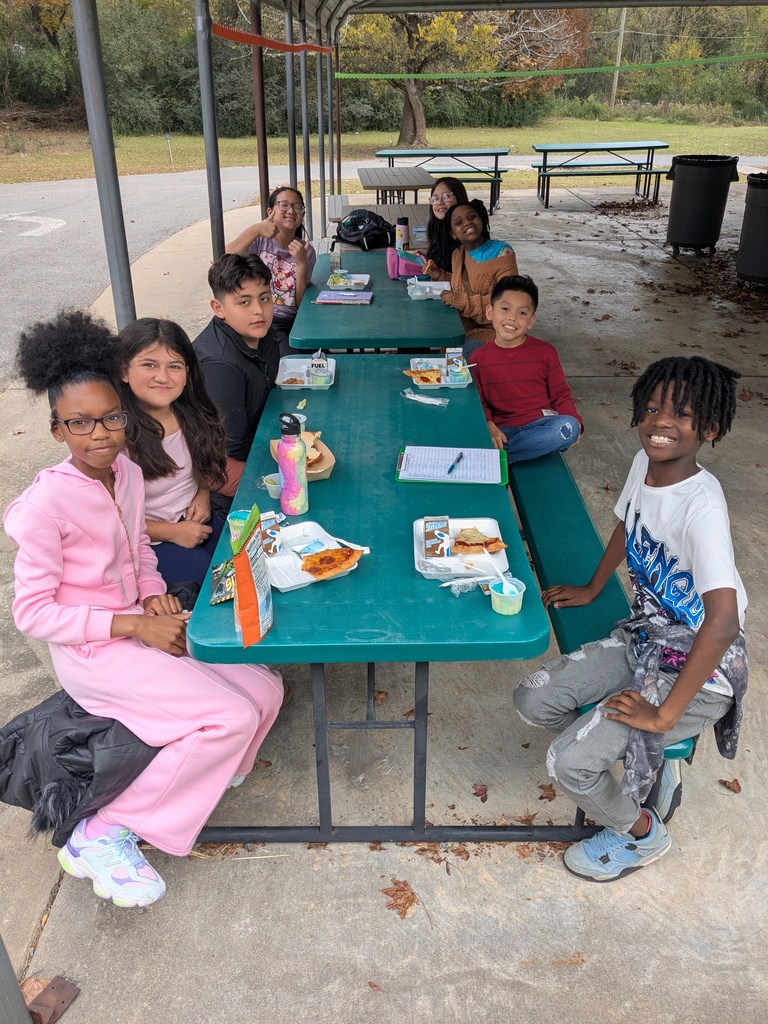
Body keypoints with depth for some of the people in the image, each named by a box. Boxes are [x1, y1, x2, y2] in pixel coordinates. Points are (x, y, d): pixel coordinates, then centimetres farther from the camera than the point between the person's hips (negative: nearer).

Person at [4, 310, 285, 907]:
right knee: (233, 717, -19)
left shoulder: (128, 471, 0)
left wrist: (153, 592, -4)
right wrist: (134, 625, -21)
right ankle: (101, 836, -8)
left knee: (266, 691, -4)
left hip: (144, 626, 7)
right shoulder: (49, 501, -21)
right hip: (92, 652, -7)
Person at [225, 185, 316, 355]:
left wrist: (301, 264, -12)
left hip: (291, 321, 4)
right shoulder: (259, 239, -1)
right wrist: (255, 230, -26)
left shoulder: (306, 251, 7)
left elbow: (301, 304, 0)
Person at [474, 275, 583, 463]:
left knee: (569, 427, -34)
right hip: (501, 430, -2)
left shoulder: (545, 352, 5)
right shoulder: (479, 357, 5)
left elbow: (561, 396, 9)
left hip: (542, 424, 2)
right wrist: (489, 427, -17)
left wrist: (575, 421, -11)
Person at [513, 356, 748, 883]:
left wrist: (664, 714, -29)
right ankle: (648, 759, 18)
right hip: (643, 639, 8)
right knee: (534, 700, 0)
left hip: (698, 669, -8)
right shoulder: (644, 464, -5)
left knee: (569, 762, -15)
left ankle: (642, 834, 17)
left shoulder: (700, 504, -30)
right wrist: (592, 589, 23)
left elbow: (723, 621, -36)